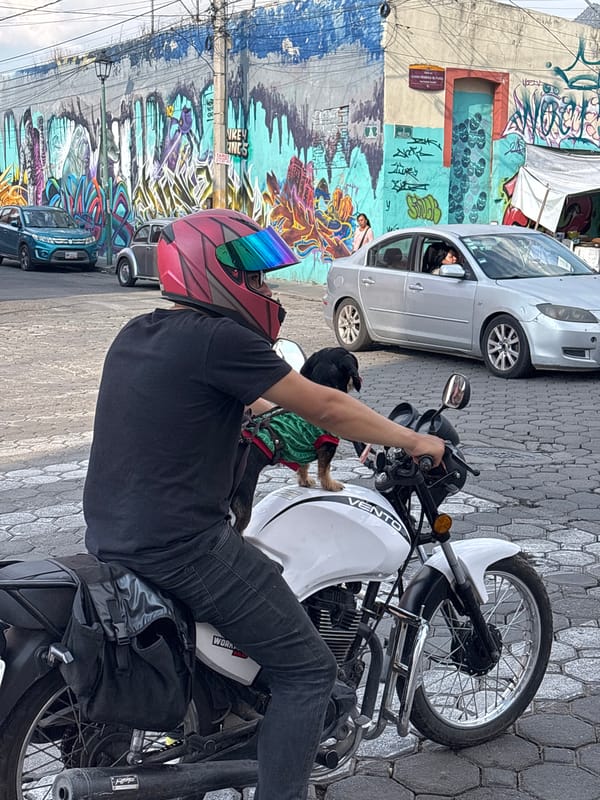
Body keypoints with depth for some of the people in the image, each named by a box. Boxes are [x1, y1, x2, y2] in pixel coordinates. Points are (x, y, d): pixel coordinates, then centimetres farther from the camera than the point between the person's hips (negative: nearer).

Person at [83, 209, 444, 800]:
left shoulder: (136, 335, 10)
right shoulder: (220, 340, -17)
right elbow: (323, 406, -11)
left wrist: (261, 410, 32)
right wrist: (413, 441, 1)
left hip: (108, 538, 10)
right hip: (182, 548, -10)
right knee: (306, 670, 1)